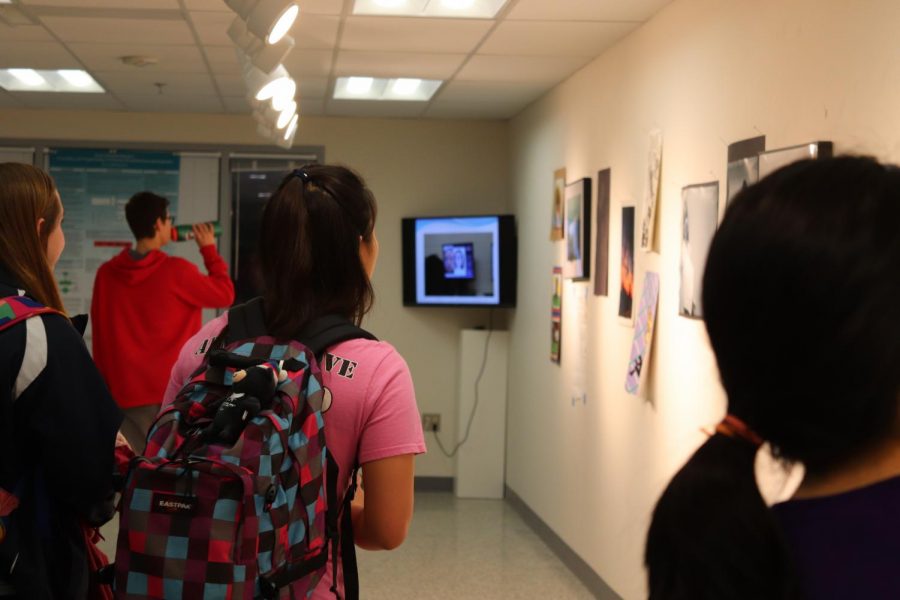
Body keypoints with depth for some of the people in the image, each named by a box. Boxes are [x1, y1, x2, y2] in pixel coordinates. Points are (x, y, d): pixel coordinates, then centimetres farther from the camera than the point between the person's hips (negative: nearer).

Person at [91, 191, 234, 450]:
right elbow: (225, 294, 4)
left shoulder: (106, 274, 3)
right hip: (170, 392, -3)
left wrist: (105, 387, 17)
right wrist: (209, 250, 14)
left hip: (123, 393, 4)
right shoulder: (176, 271, -10)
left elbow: (100, 337, 9)